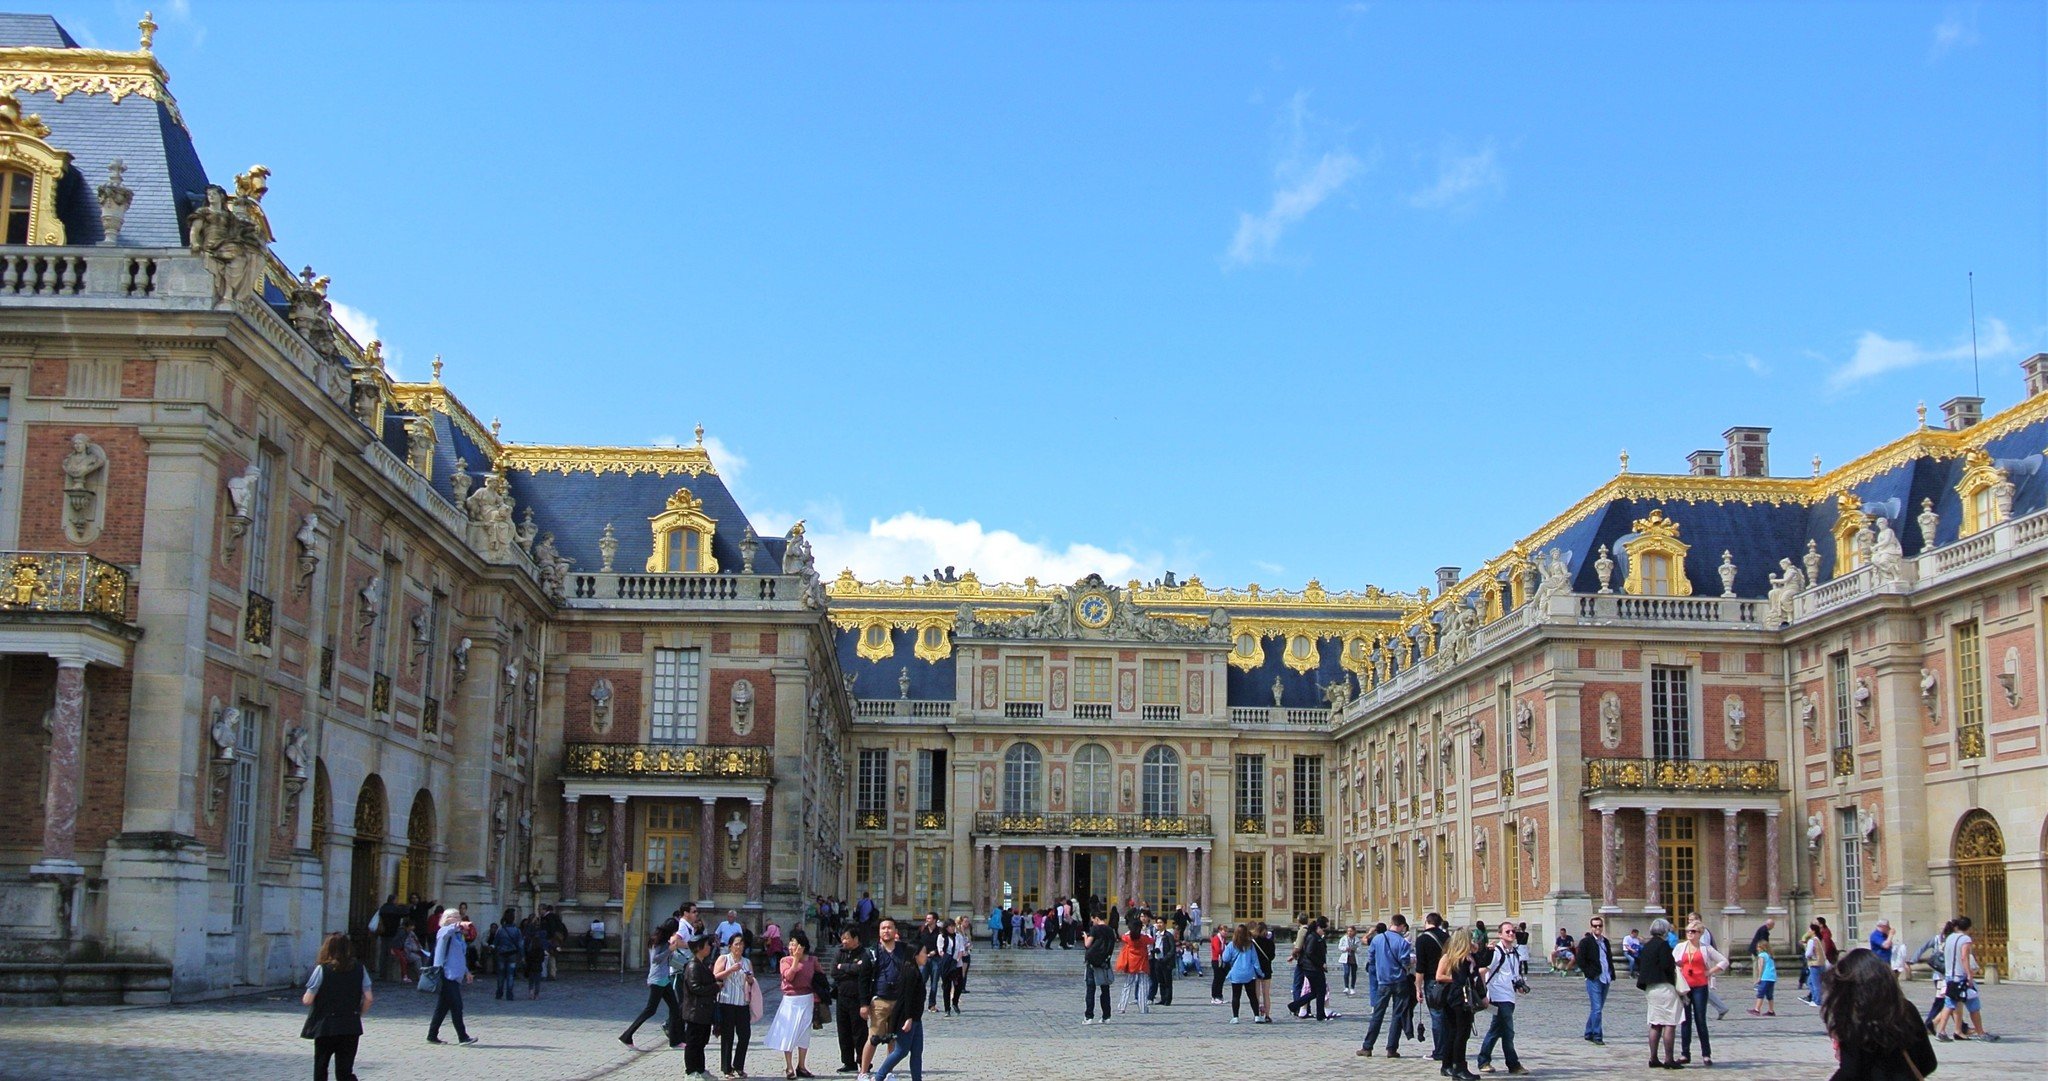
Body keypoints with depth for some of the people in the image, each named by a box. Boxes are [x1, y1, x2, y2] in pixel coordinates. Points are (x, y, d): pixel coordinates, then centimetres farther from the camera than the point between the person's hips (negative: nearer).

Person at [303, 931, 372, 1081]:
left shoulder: (322, 969, -9)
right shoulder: (359, 969, 1)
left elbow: (308, 1000, -8)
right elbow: (368, 998, 0)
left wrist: (303, 997, 14)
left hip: (326, 1027, -2)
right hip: (351, 1028, 3)